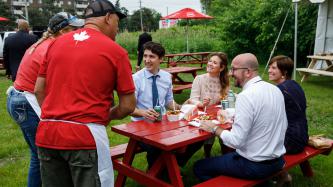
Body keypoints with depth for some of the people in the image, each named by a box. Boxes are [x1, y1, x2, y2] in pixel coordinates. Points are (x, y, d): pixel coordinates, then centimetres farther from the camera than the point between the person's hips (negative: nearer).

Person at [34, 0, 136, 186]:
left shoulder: (57, 43, 9)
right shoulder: (115, 50, -4)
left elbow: (39, 90, 12)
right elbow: (128, 106, -2)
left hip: (46, 133, 5)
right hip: (85, 135, -5)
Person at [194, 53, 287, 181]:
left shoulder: (246, 96, -23)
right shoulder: (275, 89, 2)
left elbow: (236, 141, -25)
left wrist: (215, 129, -7)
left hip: (255, 166, -8)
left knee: (199, 167, 4)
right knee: (228, 154, 32)